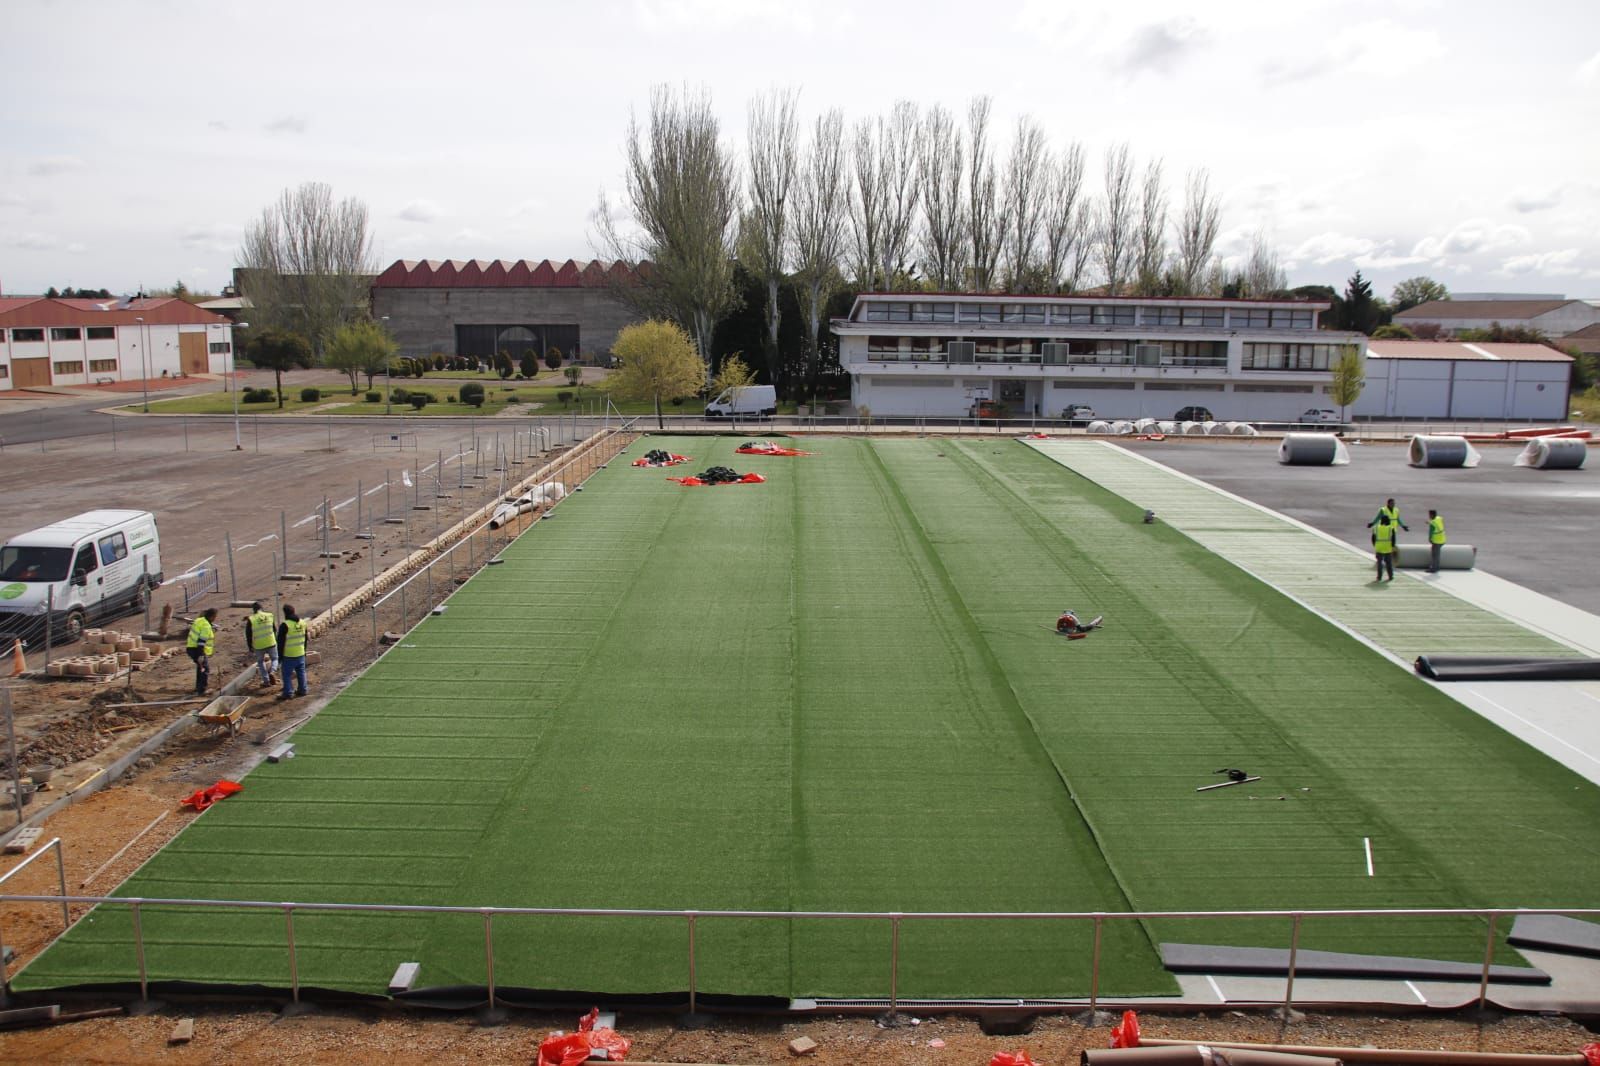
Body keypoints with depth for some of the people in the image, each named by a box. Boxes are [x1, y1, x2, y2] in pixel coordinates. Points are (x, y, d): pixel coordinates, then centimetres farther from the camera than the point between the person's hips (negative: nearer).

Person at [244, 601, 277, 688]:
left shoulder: (251, 620, -8)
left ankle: (266, 681, 18)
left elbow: (248, 635, -3)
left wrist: (250, 647, 9)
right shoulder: (269, 615, 0)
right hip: (271, 643, 1)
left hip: (258, 645, -1)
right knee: (274, 659, 21)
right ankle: (272, 672, -8)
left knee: (260, 661, 20)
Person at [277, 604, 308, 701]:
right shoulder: (302, 623, 5)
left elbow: (281, 642, -13)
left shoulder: (285, 625, -17)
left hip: (289, 656, -6)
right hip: (301, 654, 6)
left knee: (287, 675, 3)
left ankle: (287, 693, 5)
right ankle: (302, 690, 22)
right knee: (301, 673, 16)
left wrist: (280, 656, -5)